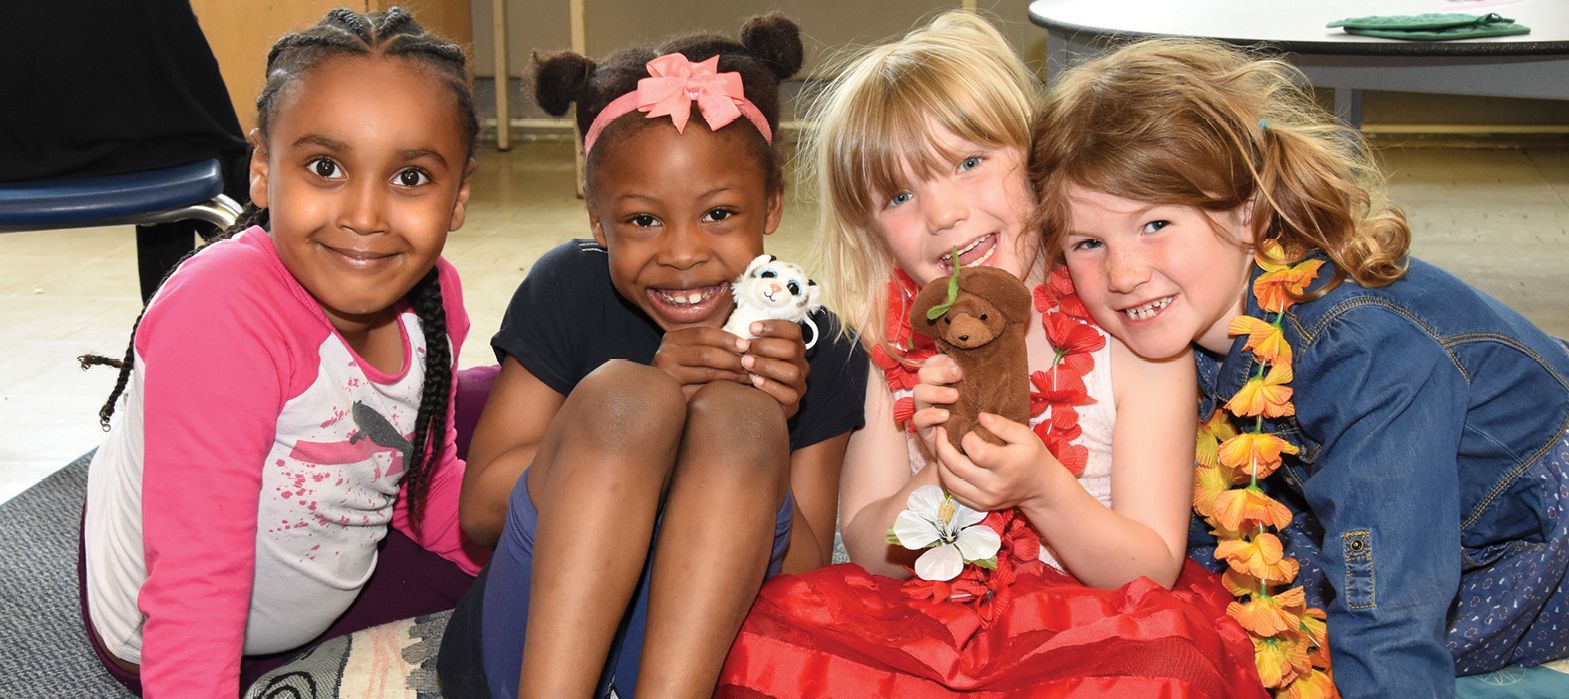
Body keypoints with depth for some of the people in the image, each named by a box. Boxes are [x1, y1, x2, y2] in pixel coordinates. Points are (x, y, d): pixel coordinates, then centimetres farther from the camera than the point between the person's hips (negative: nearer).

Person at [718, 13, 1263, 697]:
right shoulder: (901, 346, 1)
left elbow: (1153, 570, -9)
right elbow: (871, 554, 2)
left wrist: (1041, 488, -28)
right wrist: (940, 480, -20)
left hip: (1088, 627, -2)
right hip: (935, 615, 2)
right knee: (765, 628, -22)